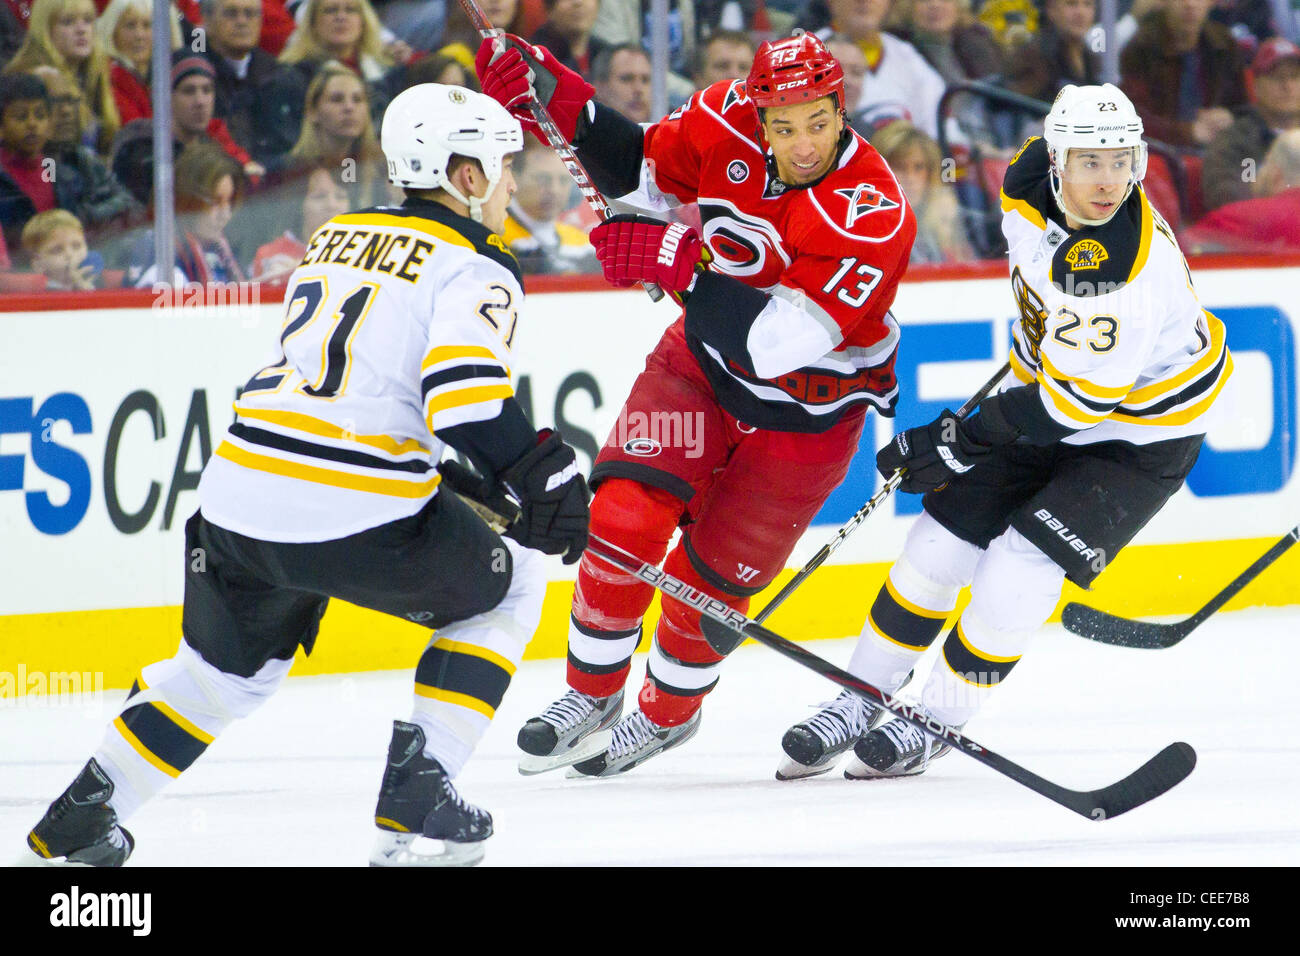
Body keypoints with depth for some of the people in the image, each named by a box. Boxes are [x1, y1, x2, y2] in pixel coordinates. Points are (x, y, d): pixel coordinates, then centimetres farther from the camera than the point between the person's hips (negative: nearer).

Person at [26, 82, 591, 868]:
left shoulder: (338, 236, 21)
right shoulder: (475, 268, -3)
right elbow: (465, 394, -20)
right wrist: (544, 477, -12)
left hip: (238, 497, 7)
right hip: (357, 515, -7)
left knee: (231, 666, 30)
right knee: (510, 587, 17)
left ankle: (80, 815, 24)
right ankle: (417, 798, 8)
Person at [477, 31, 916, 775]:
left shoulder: (875, 212, -32)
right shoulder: (727, 123, -17)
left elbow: (781, 341, -38)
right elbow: (642, 170, 3)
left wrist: (681, 264, -46)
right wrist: (558, 99, -11)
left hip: (806, 413, -4)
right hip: (707, 358, 4)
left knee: (707, 576, 3)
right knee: (625, 519, -13)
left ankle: (668, 713, 32)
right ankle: (591, 697, 9)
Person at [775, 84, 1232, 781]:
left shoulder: (1133, 274, -37)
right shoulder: (1034, 178, -15)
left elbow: (1072, 402, -32)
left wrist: (957, 442, -27)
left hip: (1138, 431, -7)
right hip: (1047, 383, 7)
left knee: (1020, 568, -18)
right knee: (942, 541, 3)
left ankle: (937, 720, 2)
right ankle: (860, 700, 19)